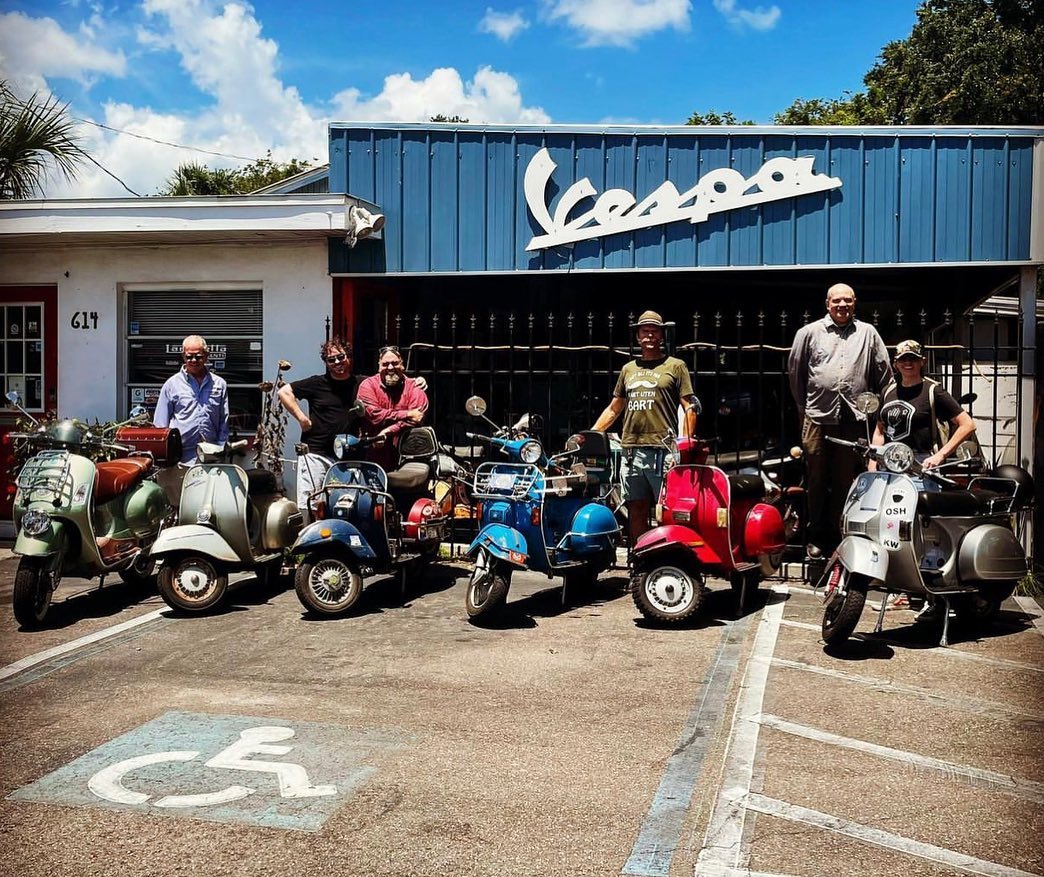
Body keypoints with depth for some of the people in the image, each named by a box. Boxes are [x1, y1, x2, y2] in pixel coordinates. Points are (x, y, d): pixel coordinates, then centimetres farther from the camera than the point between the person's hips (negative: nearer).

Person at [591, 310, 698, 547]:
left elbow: (689, 408, 1)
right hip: (631, 450, 5)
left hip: (663, 450, -5)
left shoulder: (675, 366, 7)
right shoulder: (628, 369, 20)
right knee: (636, 512, 6)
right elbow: (614, 408, 25)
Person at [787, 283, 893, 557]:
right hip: (817, 418, 0)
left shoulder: (868, 333, 11)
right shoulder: (809, 333, 8)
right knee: (817, 480, 5)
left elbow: (884, 373, 14)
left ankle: (839, 533, 12)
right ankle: (816, 535, 14)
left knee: (846, 481, 4)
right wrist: (803, 405, 12)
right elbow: (795, 370, 13)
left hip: (854, 420, 0)